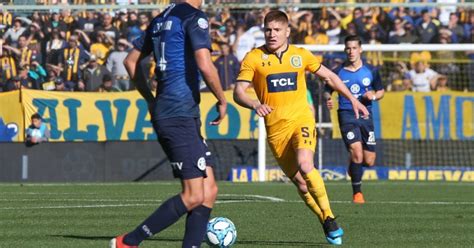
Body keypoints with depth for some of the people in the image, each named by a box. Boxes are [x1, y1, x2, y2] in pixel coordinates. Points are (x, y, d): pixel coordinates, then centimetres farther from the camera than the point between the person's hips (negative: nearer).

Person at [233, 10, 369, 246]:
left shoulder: (300, 55, 6)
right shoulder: (254, 58, 0)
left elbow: (329, 75, 19)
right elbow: (238, 92, -7)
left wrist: (352, 99, 19)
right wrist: (255, 104, -28)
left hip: (302, 120, -1)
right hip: (275, 128, 1)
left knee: (305, 166, -27)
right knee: (300, 182, 1)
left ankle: (329, 218, -16)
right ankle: (327, 225, 19)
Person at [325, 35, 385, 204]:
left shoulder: (370, 71, 5)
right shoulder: (339, 72, 0)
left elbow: (381, 91, 15)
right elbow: (328, 91, 7)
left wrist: (373, 96, -8)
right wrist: (328, 99, -16)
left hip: (365, 115, 3)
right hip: (347, 115, -3)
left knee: (369, 161, 3)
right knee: (357, 153, -20)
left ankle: (353, 166, 41)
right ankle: (356, 192, -4)